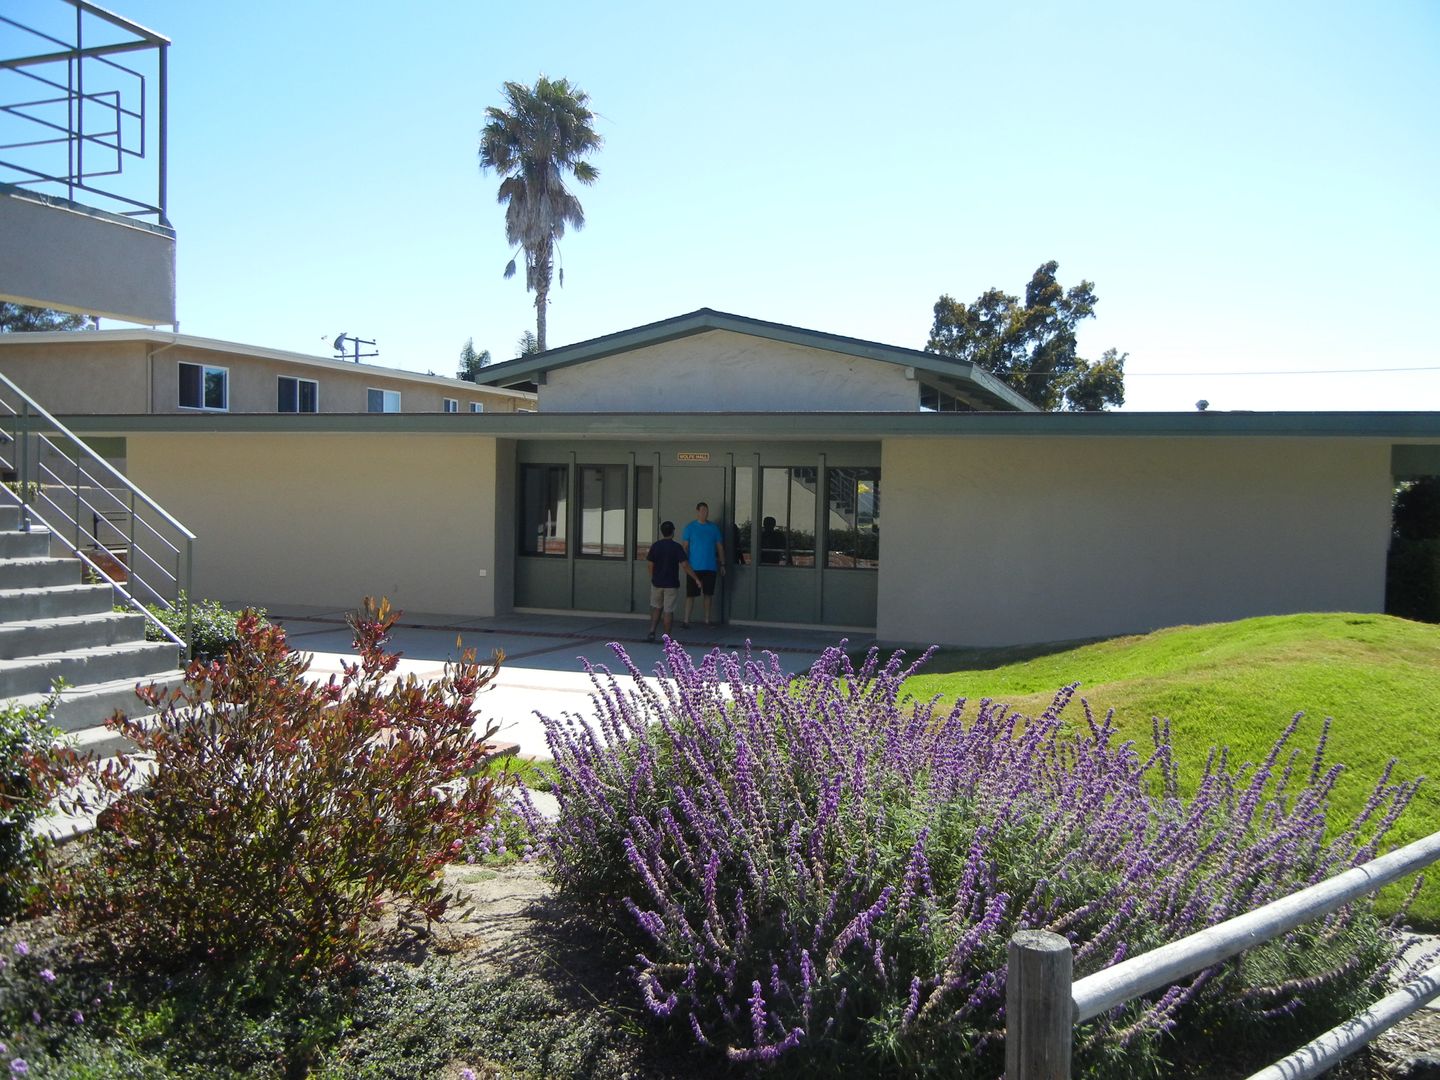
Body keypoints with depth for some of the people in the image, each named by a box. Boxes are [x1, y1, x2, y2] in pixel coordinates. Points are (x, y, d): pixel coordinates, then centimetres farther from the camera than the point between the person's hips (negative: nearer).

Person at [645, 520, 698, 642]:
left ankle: (652, 632, 4)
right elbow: (684, 565, -15)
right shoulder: (677, 547, -10)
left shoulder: (655, 546, -2)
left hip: (657, 583, 3)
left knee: (656, 608, 17)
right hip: (671, 584, -3)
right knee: (668, 611, 3)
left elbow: (650, 565, 1)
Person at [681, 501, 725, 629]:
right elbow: (685, 546, -2)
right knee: (691, 594, -4)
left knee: (708, 594, 9)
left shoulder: (714, 527, 7)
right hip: (694, 567, -3)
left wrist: (722, 564, 8)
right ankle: (686, 620, -1)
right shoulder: (690, 527, -1)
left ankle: (707, 620, 18)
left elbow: (719, 546, 11)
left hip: (710, 567, 3)